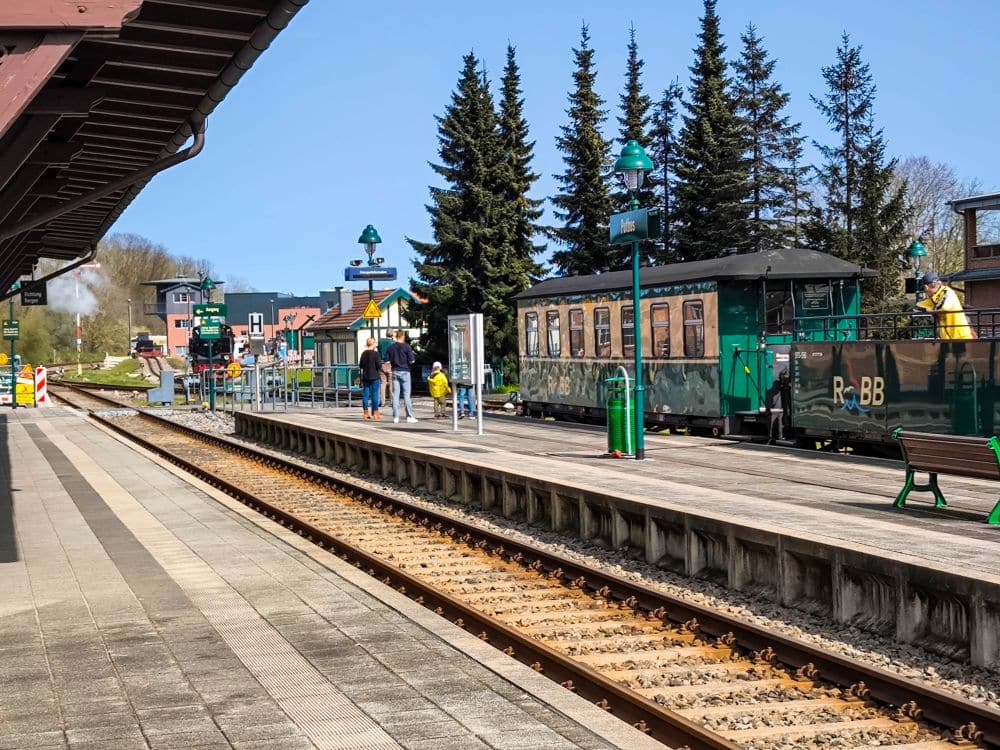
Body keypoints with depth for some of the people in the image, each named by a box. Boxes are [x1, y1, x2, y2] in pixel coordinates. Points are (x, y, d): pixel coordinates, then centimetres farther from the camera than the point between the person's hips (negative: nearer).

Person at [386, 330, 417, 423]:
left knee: (395, 395, 3)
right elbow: (411, 360, -9)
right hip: (405, 372, -2)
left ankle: (395, 417, 1)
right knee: (406, 395, 0)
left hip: (395, 372, 3)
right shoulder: (407, 347, -6)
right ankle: (409, 416, -2)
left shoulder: (391, 347, 3)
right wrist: (413, 355, 11)